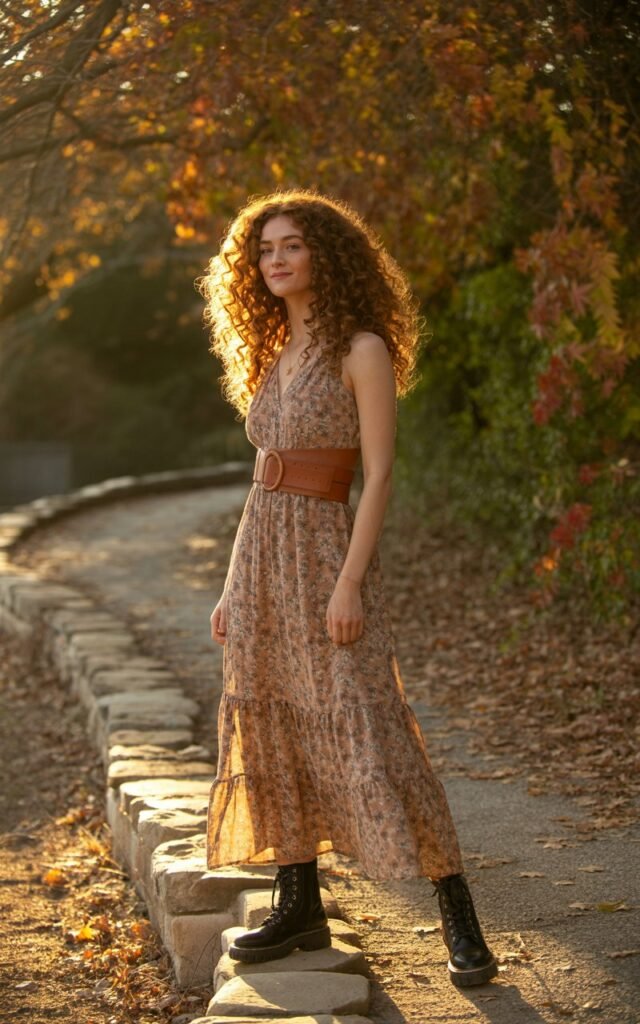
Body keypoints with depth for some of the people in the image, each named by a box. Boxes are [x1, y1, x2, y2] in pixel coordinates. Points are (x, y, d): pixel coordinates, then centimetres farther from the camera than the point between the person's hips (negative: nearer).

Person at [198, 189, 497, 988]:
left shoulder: (362, 350, -7)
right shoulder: (275, 356, 15)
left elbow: (378, 475, -12)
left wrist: (349, 584, -20)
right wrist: (236, 589, 15)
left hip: (327, 553, -8)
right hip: (261, 557, 8)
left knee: (365, 730, -11)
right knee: (269, 727, 7)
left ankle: (459, 922, -3)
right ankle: (299, 908, 17)